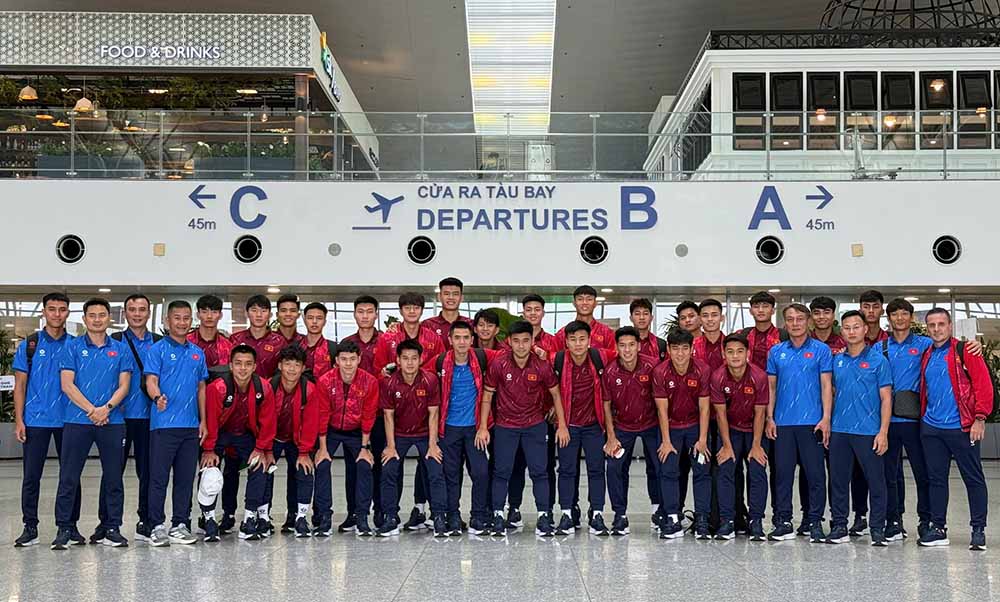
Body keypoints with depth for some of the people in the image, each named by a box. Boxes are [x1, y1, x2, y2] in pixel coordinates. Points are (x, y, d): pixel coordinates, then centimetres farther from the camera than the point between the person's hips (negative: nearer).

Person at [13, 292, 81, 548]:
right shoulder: (29, 345, 3)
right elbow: (20, 385, 3)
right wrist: (19, 420, -5)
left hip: (68, 420, 1)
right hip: (35, 420, -1)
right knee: (31, 476, 1)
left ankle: (70, 526, 14)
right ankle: (30, 527, 10)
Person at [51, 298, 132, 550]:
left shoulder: (120, 350, 9)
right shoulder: (72, 348, 4)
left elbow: (124, 385, 4)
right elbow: (67, 385, -3)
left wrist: (107, 408, -13)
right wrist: (91, 410, -12)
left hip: (112, 422, 2)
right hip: (77, 420, -1)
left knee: (113, 477, 5)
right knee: (69, 477, -1)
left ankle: (111, 528, 13)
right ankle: (64, 529, 6)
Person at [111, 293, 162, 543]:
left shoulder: (159, 343, 12)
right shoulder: (115, 341, 5)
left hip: (149, 416, 2)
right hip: (120, 415, -2)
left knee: (147, 470, 6)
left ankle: (146, 522, 13)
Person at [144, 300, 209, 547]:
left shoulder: (197, 353, 15)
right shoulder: (157, 350, 0)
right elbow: (151, 380, -10)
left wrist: (203, 420, 12)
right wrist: (157, 397, -32)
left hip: (190, 425, 5)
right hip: (163, 423, -5)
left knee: (185, 478, 8)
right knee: (159, 477, -3)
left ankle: (180, 525, 15)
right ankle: (157, 526, 3)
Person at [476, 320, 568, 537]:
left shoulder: (542, 366, -11)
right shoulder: (499, 365, -12)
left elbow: (555, 394, 2)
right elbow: (487, 395, -2)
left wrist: (562, 425, 1)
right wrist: (483, 427, -4)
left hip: (535, 425, 0)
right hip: (505, 426, 0)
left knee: (539, 471, -1)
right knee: (501, 472, 1)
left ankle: (544, 517, 5)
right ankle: (498, 515, 11)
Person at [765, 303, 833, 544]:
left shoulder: (821, 350, 2)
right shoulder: (776, 351, 10)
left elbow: (826, 386, -1)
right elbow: (771, 386, 12)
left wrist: (826, 418, -9)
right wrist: (770, 418, 4)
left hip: (812, 422, -3)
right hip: (782, 422, 3)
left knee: (815, 474, 0)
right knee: (782, 473, 5)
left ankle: (815, 522, 8)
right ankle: (783, 522, 13)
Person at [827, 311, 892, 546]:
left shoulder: (878, 359, -2)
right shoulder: (837, 361, 11)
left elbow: (886, 398, -4)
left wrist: (883, 432, -11)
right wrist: (827, 425, 9)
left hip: (868, 431, -4)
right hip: (839, 430, 4)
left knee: (875, 481, 1)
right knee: (838, 481, 8)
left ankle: (878, 529, 10)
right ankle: (839, 527, 17)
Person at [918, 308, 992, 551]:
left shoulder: (964, 351, -4)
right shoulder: (926, 356, 14)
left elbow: (983, 384, -9)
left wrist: (980, 418, -14)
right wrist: (922, 417, 11)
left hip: (961, 427, -6)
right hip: (931, 428, 6)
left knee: (973, 478, 2)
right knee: (936, 478, 9)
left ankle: (978, 530, 8)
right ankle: (938, 528, 16)